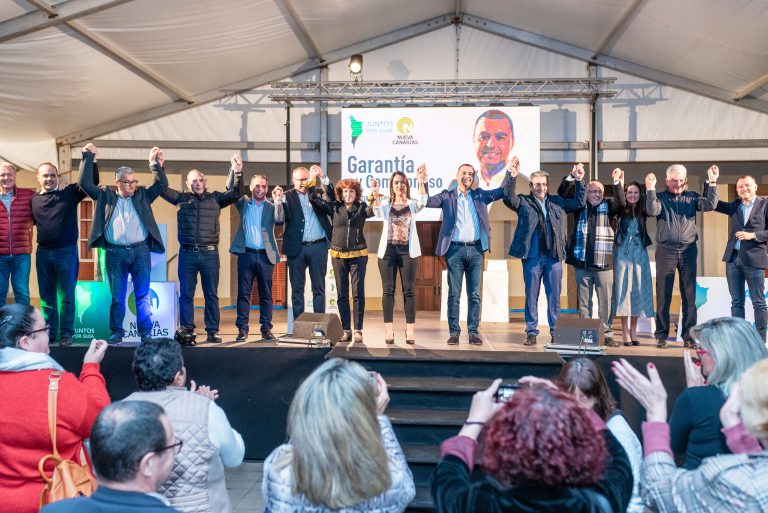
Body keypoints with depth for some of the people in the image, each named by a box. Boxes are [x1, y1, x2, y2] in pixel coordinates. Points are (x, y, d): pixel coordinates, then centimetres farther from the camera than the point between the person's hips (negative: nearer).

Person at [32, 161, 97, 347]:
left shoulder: (69, 192, 1)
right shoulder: (34, 199, 9)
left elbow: (92, 181, -5)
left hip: (66, 251, -3)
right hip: (43, 253, 4)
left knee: (66, 296, 1)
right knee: (46, 297, 10)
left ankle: (66, 334, 7)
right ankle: (49, 333, 19)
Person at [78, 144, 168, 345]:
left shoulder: (142, 196, 12)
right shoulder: (106, 196, 10)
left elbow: (161, 185, 5)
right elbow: (85, 183, 5)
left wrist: (156, 165, -6)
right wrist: (88, 158, 2)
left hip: (140, 251, 0)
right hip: (115, 253, 0)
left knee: (143, 295, 1)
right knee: (117, 297, 6)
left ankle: (146, 332, 6)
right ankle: (116, 333, 14)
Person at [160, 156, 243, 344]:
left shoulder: (215, 198, 10)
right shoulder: (182, 199, 12)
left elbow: (236, 193, 1)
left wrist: (238, 173, -12)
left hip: (209, 253, 0)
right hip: (187, 252, 0)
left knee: (211, 295, 3)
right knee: (186, 294, 2)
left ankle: (212, 331, 8)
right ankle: (187, 330, 10)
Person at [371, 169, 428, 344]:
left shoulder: (412, 204, 9)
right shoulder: (385, 203, 10)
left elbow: (422, 202, -14)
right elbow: (378, 212, -12)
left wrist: (421, 182, -30)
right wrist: (376, 194, -30)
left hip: (408, 250, -1)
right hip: (388, 249, 1)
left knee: (409, 290, -1)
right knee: (388, 290, 0)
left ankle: (410, 330, 2)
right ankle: (389, 330, 4)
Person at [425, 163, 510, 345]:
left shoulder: (480, 196, 13)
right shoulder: (447, 196, 7)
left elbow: (504, 191, 12)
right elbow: (427, 201, -3)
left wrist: (510, 172, 0)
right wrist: (424, 182, -17)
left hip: (475, 250, 2)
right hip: (455, 249, -2)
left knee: (474, 294, 5)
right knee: (454, 294, 1)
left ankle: (473, 332, 11)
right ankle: (454, 332, 7)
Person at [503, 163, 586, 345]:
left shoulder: (558, 202, 14)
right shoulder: (524, 202, 5)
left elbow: (579, 202, 15)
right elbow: (508, 199, -12)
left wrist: (578, 181, 5)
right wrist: (513, 178, -24)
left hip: (554, 257, 2)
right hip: (532, 257, -2)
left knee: (554, 297, 7)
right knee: (531, 296, 5)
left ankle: (556, 332, 15)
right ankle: (531, 332, 12)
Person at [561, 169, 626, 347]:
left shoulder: (607, 206, 7)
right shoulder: (579, 207, 8)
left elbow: (621, 204, -11)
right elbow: (562, 194, 0)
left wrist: (617, 182, -21)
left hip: (603, 264, -1)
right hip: (582, 263, 1)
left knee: (605, 301, 2)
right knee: (584, 301, 8)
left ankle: (607, 333, 10)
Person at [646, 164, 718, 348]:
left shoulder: (692, 197, 12)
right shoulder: (660, 197, 6)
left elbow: (709, 205, -4)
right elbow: (652, 211, -12)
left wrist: (712, 183, -9)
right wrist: (650, 189, -19)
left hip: (688, 250, 2)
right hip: (665, 250, -2)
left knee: (689, 295, 3)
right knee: (663, 295, 2)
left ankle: (688, 336, 10)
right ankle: (661, 336, 9)